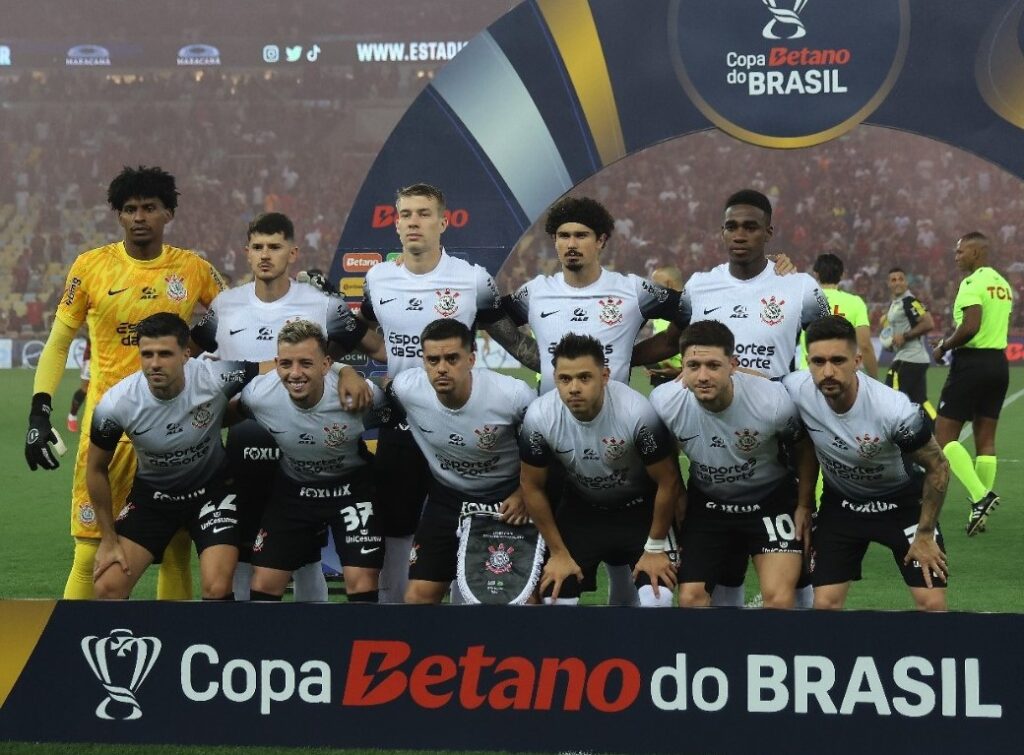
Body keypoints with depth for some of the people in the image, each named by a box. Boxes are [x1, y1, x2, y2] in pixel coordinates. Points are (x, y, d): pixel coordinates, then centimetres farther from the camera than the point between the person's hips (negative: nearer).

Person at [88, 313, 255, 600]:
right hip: (151, 493, 1)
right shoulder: (115, 404, -24)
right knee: (108, 587, -10)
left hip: (211, 488, -1)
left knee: (218, 590, -19)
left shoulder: (215, 378, -28)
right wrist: (109, 539, -1)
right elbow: (97, 469, -5)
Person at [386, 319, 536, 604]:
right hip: (446, 498, 3)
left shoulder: (513, 395, -27)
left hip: (507, 498, -3)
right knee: (418, 596, -1)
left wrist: (524, 494, -8)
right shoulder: (405, 388, -22)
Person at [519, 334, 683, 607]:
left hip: (640, 509, -2)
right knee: (555, 596, -7)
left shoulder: (637, 412, -32)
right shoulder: (539, 417, -24)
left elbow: (667, 482, -16)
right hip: (581, 509, 2)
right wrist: (559, 553, -2)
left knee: (657, 597, -18)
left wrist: (656, 548, -8)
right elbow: (532, 486, -7)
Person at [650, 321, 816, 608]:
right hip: (705, 505, 2)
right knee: (690, 598, -4)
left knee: (779, 599, -16)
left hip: (771, 501, -2)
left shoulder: (774, 401, -27)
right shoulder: (664, 402, -22)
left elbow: (804, 449, -6)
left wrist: (804, 506, -1)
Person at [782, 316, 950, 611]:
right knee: (825, 603, -5)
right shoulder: (795, 391, -25)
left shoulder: (895, 409, -32)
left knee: (932, 602, -10)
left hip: (902, 502, -2)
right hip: (840, 504, 2)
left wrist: (925, 535, -10)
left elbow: (937, 468, -16)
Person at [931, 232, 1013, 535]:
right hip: (999, 361, 8)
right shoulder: (1002, 284, 14)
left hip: (972, 362, -8)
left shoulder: (972, 283, -13)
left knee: (945, 435, -3)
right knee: (985, 439, 9)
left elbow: (970, 327, -24)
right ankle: (981, 511, 9)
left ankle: (980, 496, -17)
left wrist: (944, 346, -8)